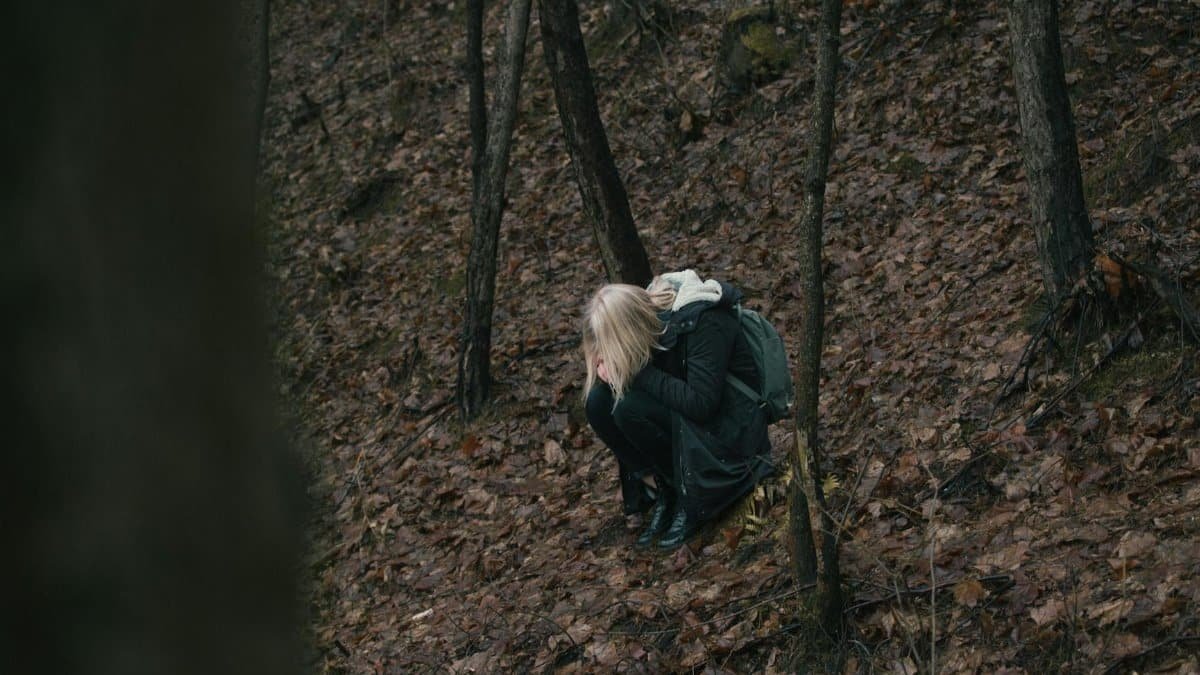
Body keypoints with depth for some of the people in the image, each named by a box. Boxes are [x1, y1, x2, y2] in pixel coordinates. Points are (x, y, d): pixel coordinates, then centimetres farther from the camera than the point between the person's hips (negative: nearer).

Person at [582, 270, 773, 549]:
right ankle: (660, 494, -6)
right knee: (598, 400, -13)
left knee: (629, 407, -27)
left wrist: (635, 373, -27)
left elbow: (701, 403, -31)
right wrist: (610, 371, -19)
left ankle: (689, 501, -12)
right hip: (681, 419, 8)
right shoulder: (646, 312, -4)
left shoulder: (703, 321, -25)